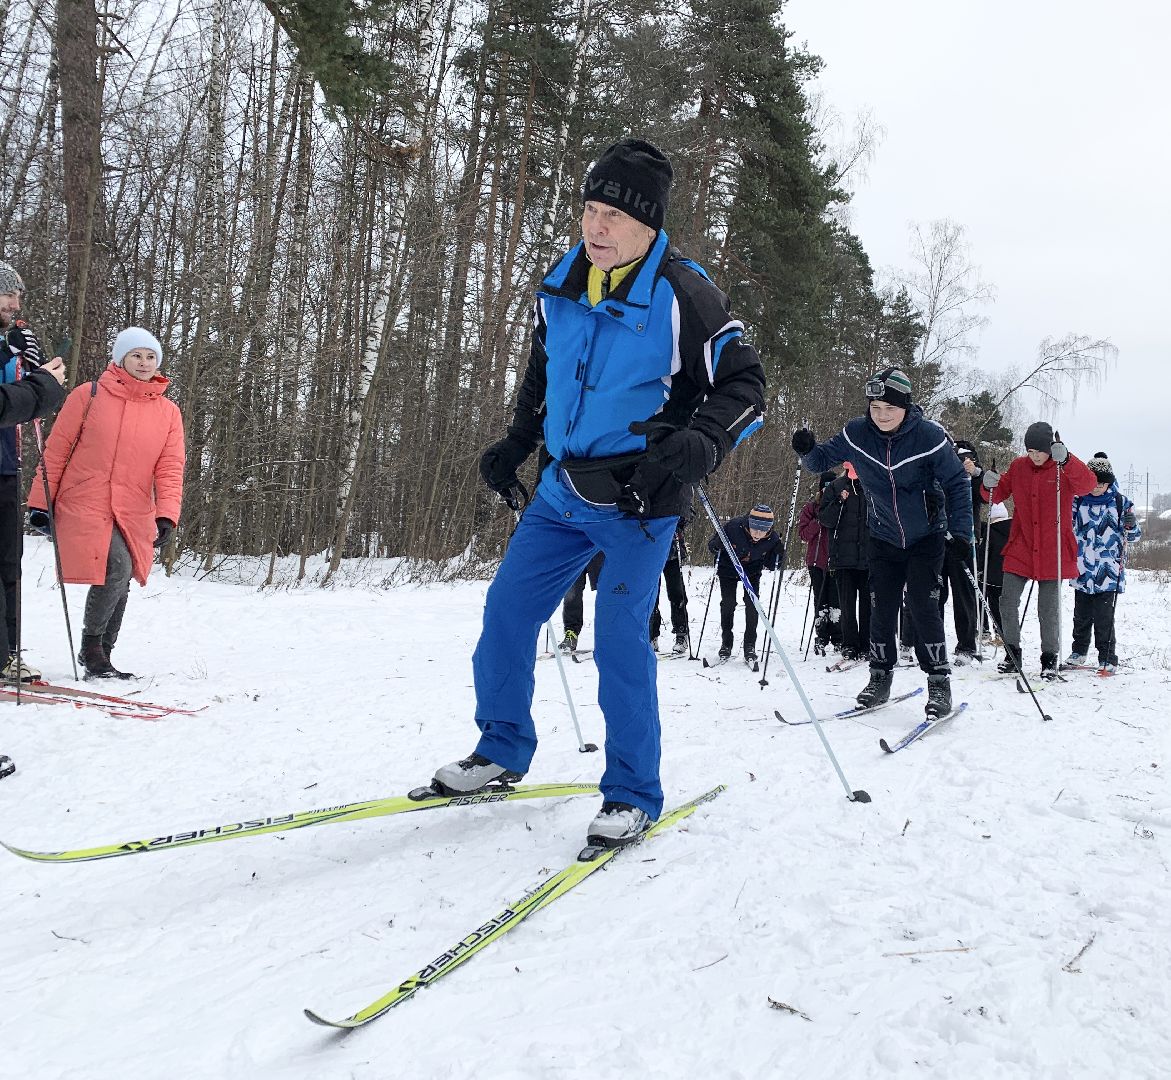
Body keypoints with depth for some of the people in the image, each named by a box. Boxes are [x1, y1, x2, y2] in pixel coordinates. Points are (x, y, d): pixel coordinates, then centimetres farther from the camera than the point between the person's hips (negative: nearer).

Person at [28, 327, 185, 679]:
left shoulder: (168, 412, 6)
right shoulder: (89, 395, -1)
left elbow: (170, 468, 0)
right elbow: (55, 450, 1)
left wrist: (166, 515, -14)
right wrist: (40, 501, -1)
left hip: (135, 515, 4)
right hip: (84, 504, -4)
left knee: (120, 583, 9)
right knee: (117, 568, -21)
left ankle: (100, 657, 27)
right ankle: (90, 646, -1)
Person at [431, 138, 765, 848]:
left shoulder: (682, 294, -13)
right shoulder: (562, 284, 6)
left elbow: (745, 384, -11)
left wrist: (699, 443, -29)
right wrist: (516, 444, 18)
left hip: (640, 499, -6)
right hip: (563, 489, 7)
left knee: (620, 637, -10)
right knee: (507, 611, 7)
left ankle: (633, 794, 7)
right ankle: (502, 752, 25)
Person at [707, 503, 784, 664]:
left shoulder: (772, 538, -26)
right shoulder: (733, 527, -35)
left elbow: (772, 563, -9)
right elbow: (712, 546, -19)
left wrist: (777, 556, -31)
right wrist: (718, 545, -42)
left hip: (752, 571, 1)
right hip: (728, 568, -1)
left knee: (752, 603, -11)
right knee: (728, 603, -5)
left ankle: (750, 646, 1)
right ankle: (726, 642, 15)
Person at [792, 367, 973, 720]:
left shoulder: (928, 436, -20)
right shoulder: (857, 433, -12)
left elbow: (958, 483, -11)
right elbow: (821, 460, -1)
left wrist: (961, 532, -17)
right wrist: (807, 451, -25)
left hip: (926, 537, -3)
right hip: (884, 539, 3)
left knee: (923, 605, -12)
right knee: (881, 608, 3)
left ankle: (939, 681, 1)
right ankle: (880, 677, 19)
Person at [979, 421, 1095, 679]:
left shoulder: (1065, 468, -3)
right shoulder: (1018, 467, 5)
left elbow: (1087, 485, -22)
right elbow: (998, 494, 11)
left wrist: (1066, 459, -35)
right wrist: (990, 485, -12)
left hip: (1053, 551, -2)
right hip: (1020, 549, 3)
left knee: (1049, 607, 3)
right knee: (1007, 601, -2)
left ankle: (1049, 659, 18)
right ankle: (1012, 654, 14)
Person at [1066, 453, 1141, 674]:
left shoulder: (1121, 503, 1)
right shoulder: (1078, 502, 6)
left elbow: (1133, 537, 6)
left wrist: (1131, 525, -16)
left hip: (1109, 572, -3)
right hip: (1082, 571, 3)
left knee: (1104, 618, -6)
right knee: (1081, 616, 12)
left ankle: (1108, 659, 3)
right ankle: (1079, 652, 26)